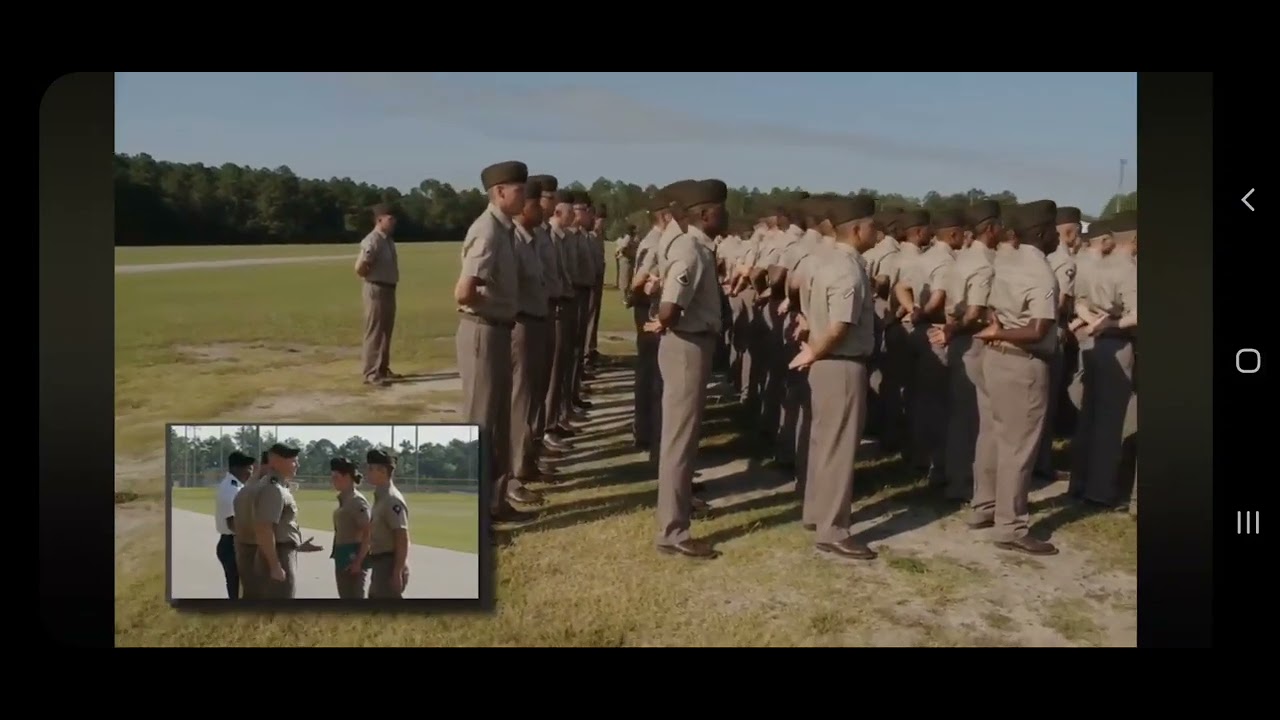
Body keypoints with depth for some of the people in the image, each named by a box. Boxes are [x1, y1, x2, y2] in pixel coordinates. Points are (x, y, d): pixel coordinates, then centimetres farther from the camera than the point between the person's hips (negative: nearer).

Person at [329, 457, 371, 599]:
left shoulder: (357, 501, -15)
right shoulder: (343, 499, 13)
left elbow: (367, 534, -19)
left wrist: (359, 561, -21)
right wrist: (337, 555, 16)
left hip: (353, 557, -9)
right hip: (343, 557, 9)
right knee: (345, 598, 14)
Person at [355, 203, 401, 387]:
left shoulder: (388, 240, 12)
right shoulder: (372, 241, -18)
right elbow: (359, 268, -24)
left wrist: (390, 284, 12)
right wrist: (371, 276, -7)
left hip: (389, 289, 9)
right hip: (376, 290, -9)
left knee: (386, 331, 16)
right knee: (374, 333, -5)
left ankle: (383, 369, 27)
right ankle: (371, 374, -2)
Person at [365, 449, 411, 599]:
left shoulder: (392, 500, -19)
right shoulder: (380, 497, 11)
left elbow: (402, 540, -22)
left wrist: (397, 573, -23)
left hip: (390, 565, -10)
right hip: (380, 565, 10)